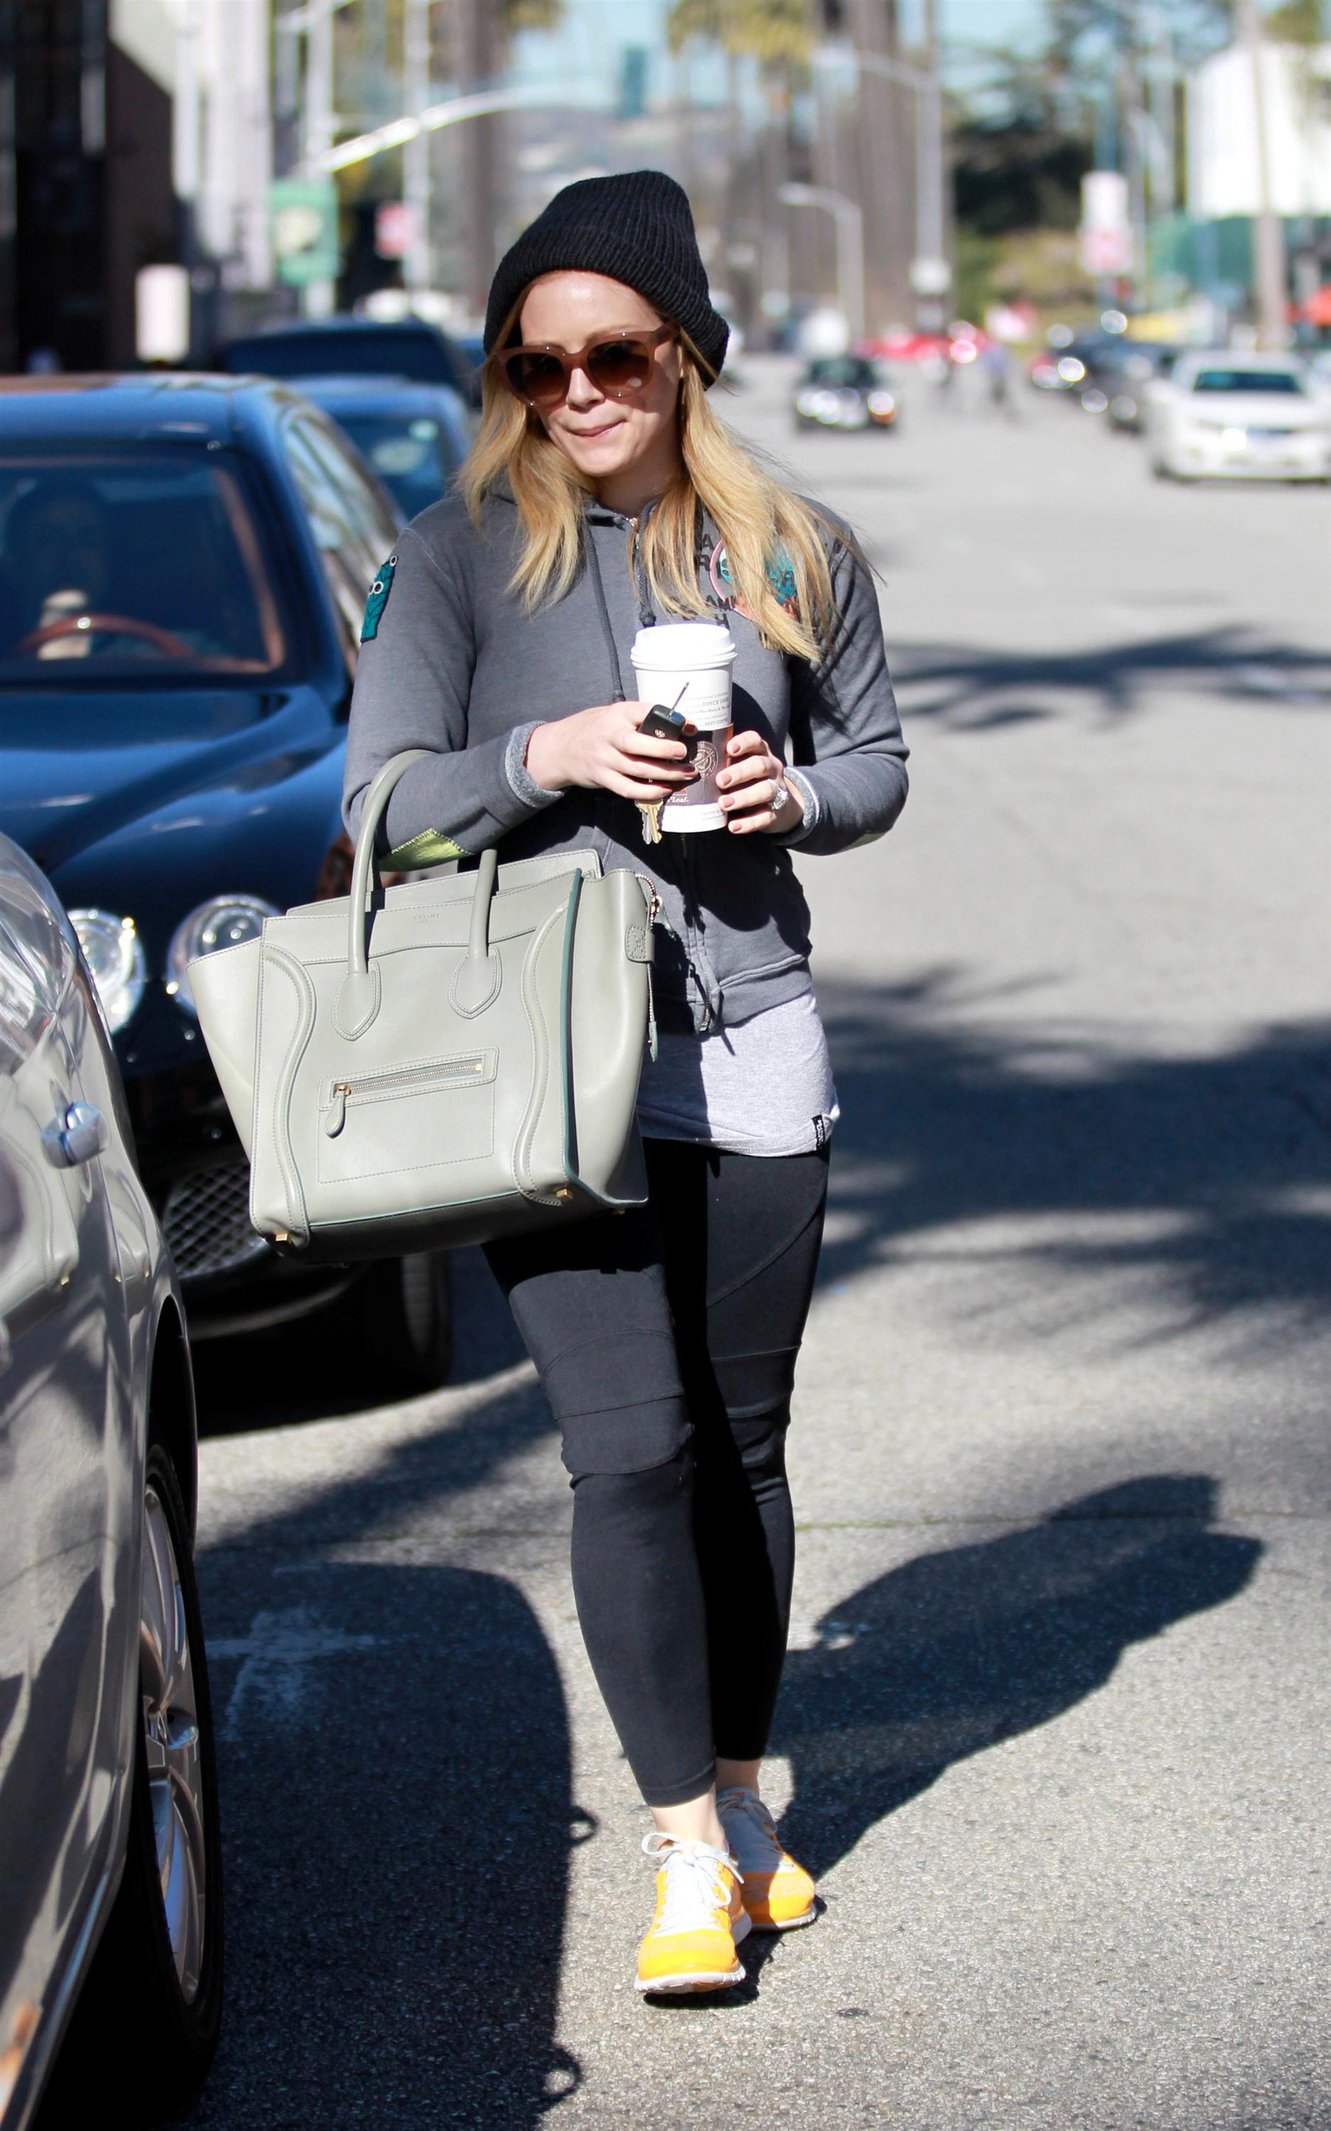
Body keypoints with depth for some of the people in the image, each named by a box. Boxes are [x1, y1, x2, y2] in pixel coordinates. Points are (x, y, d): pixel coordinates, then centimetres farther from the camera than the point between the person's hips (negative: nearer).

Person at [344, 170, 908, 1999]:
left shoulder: (792, 553, 7)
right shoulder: (463, 550, -1)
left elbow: (878, 758, 17)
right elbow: (382, 797, -1)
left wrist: (797, 794, -5)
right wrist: (551, 756, -18)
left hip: (753, 1047, 3)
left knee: (740, 1443, 10)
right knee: (633, 1449, -10)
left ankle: (740, 1794, 25)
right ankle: (688, 1851, -4)